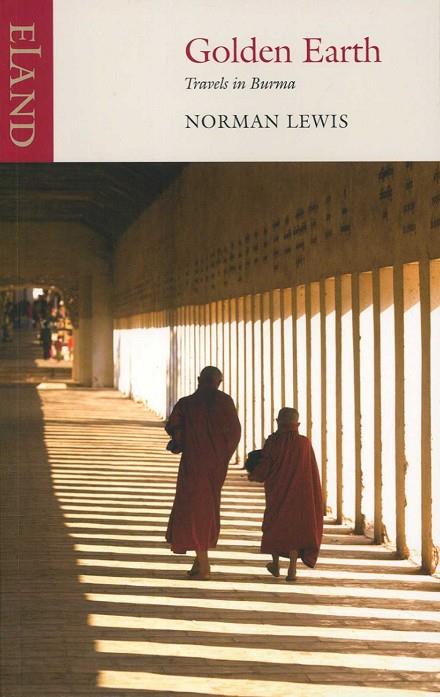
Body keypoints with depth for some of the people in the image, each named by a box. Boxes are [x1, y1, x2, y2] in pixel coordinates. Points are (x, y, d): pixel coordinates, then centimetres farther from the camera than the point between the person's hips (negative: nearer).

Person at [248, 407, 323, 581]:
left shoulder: (273, 441, -11)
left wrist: (253, 475, 11)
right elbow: (312, 472, -3)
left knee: (275, 524, 19)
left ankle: (276, 564, 28)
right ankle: (292, 569, -1)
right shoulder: (304, 443, -7)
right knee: (296, 527, 9)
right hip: (299, 493, 0)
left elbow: (263, 468, -10)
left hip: (277, 491, 0)